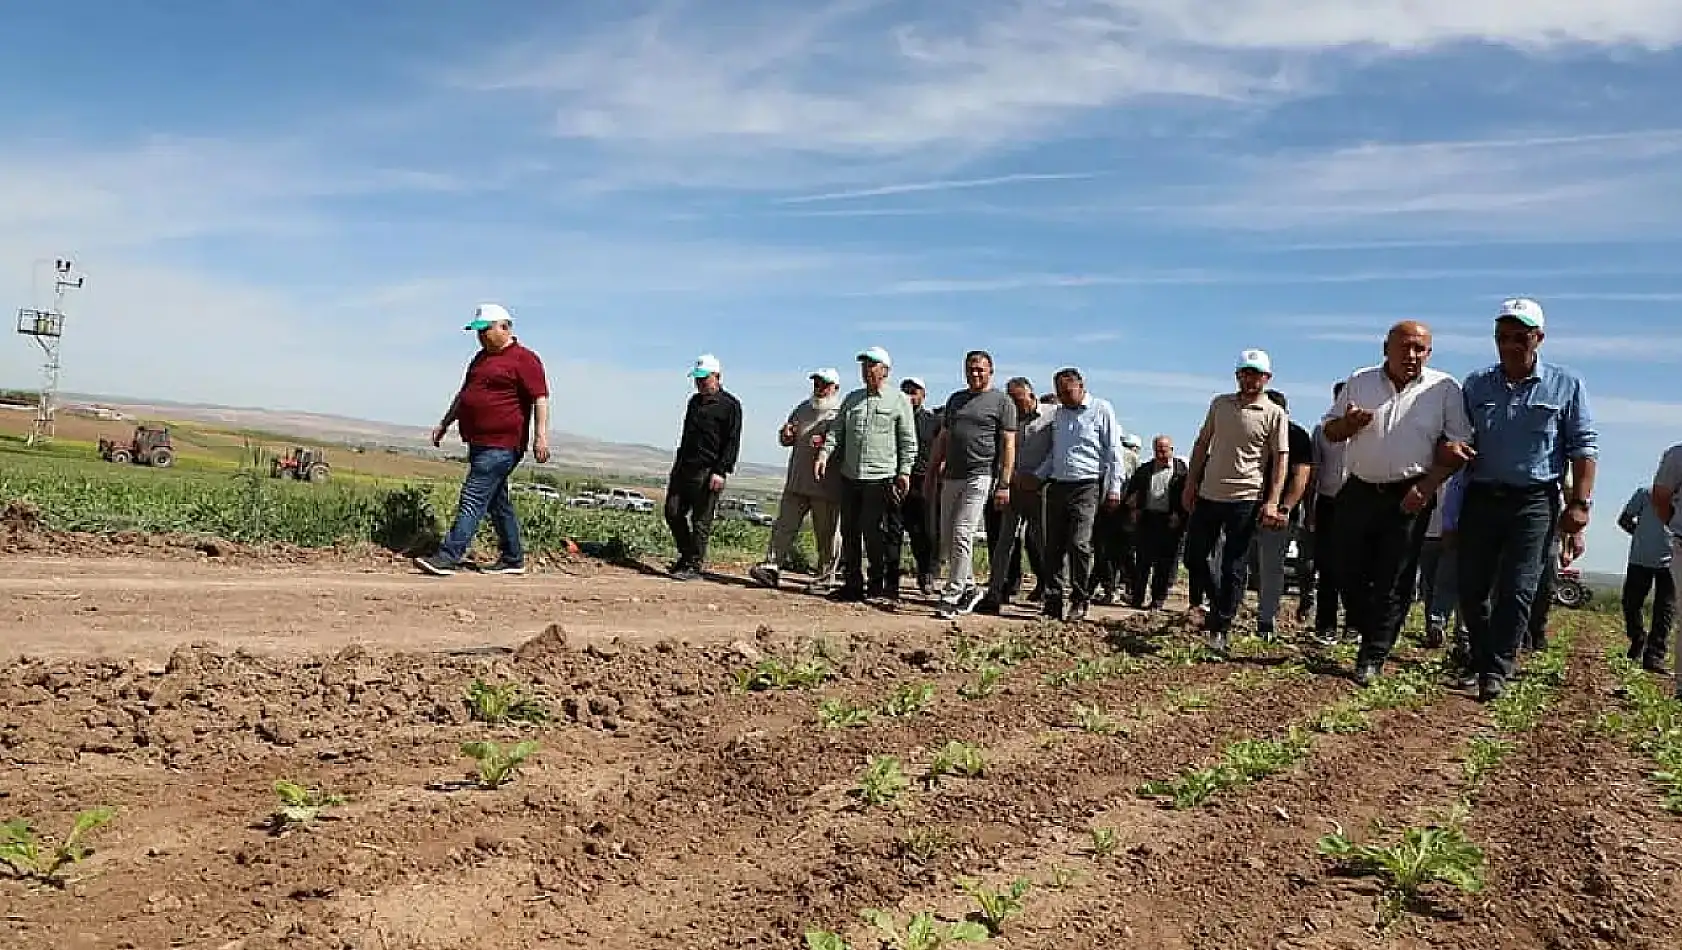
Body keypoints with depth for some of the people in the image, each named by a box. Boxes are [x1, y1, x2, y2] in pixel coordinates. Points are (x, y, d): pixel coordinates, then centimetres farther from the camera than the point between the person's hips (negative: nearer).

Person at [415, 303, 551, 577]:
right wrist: (445, 423, 28)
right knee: (497, 502, 13)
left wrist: (541, 436, -23)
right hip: (479, 443, 9)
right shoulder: (481, 358, 20)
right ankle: (513, 559, 21)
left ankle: (447, 557, -15)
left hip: (501, 446, -9)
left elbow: (540, 398, -15)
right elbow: (464, 394, 29)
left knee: (473, 499, -13)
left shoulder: (524, 359, -8)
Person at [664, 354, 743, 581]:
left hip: (708, 472, -8)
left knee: (701, 520, -4)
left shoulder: (729, 405, -5)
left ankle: (694, 565, 2)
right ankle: (687, 555, 21)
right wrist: (677, 465, 20)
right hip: (684, 468, 8)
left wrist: (721, 472, -17)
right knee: (673, 512, 5)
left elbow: (732, 442, -10)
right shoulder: (695, 401, 18)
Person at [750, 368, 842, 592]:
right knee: (784, 526, 3)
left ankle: (824, 578, 11)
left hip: (826, 486, -5)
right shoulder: (804, 408, 17)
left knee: (827, 535, 3)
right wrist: (786, 435, 3)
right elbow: (785, 439, 26)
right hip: (796, 482, 6)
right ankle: (771, 567, 4)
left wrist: (826, 444, -24)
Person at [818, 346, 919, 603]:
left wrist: (904, 471, -7)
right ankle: (852, 584, 14)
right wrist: (824, 453, -1)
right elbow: (837, 430, 15)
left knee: (875, 533, -4)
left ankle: (878, 584, 7)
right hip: (850, 475, 5)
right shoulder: (852, 398, 16)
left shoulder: (899, 400, 2)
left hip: (881, 478, -5)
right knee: (849, 531, 7)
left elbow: (908, 440, 0)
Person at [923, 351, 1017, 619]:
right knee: (947, 539, 6)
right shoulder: (955, 399, 18)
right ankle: (970, 587, 21)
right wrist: (931, 474, 16)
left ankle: (952, 596, -5)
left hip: (980, 476, -6)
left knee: (962, 535, -11)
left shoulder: (1002, 401, 1)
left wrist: (1004, 484, -11)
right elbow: (942, 439, 21)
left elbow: (1008, 445, -4)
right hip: (951, 476, 6)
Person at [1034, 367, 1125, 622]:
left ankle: (1080, 601, -3)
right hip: (1057, 486, 6)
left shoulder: (1101, 409, 1)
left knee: (1079, 544, -12)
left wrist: (1114, 487, -7)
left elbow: (1114, 451, -1)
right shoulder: (1060, 413, 18)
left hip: (1086, 486, -6)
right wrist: (1037, 478, 10)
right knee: (1054, 544, 1)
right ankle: (1054, 599, 6)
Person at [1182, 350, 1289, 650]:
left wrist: (1272, 502, -13)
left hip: (1245, 499, -5)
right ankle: (1219, 603, 32)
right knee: (1194, 557, 10)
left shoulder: (1274, 414, -3)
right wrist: (1190, 484, 9)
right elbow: (1201, 444, 14)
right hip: (1208, 494, 5)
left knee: (1234, 567, 1)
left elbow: (1280, 459, -6)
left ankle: (1219, 628, 7)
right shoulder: (1219, 404, 9)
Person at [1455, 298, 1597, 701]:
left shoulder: (1566, 386, 1)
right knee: (1472, 587, 5)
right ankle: (1481, 659, 20)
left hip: (1534, 501, -3)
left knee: (1516, 589, -7)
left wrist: (1579, 504, -7)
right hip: (1481, 497, 3)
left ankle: (1496, 671, -3)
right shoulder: (1476, 385, 8)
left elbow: (1584, 446, 0)